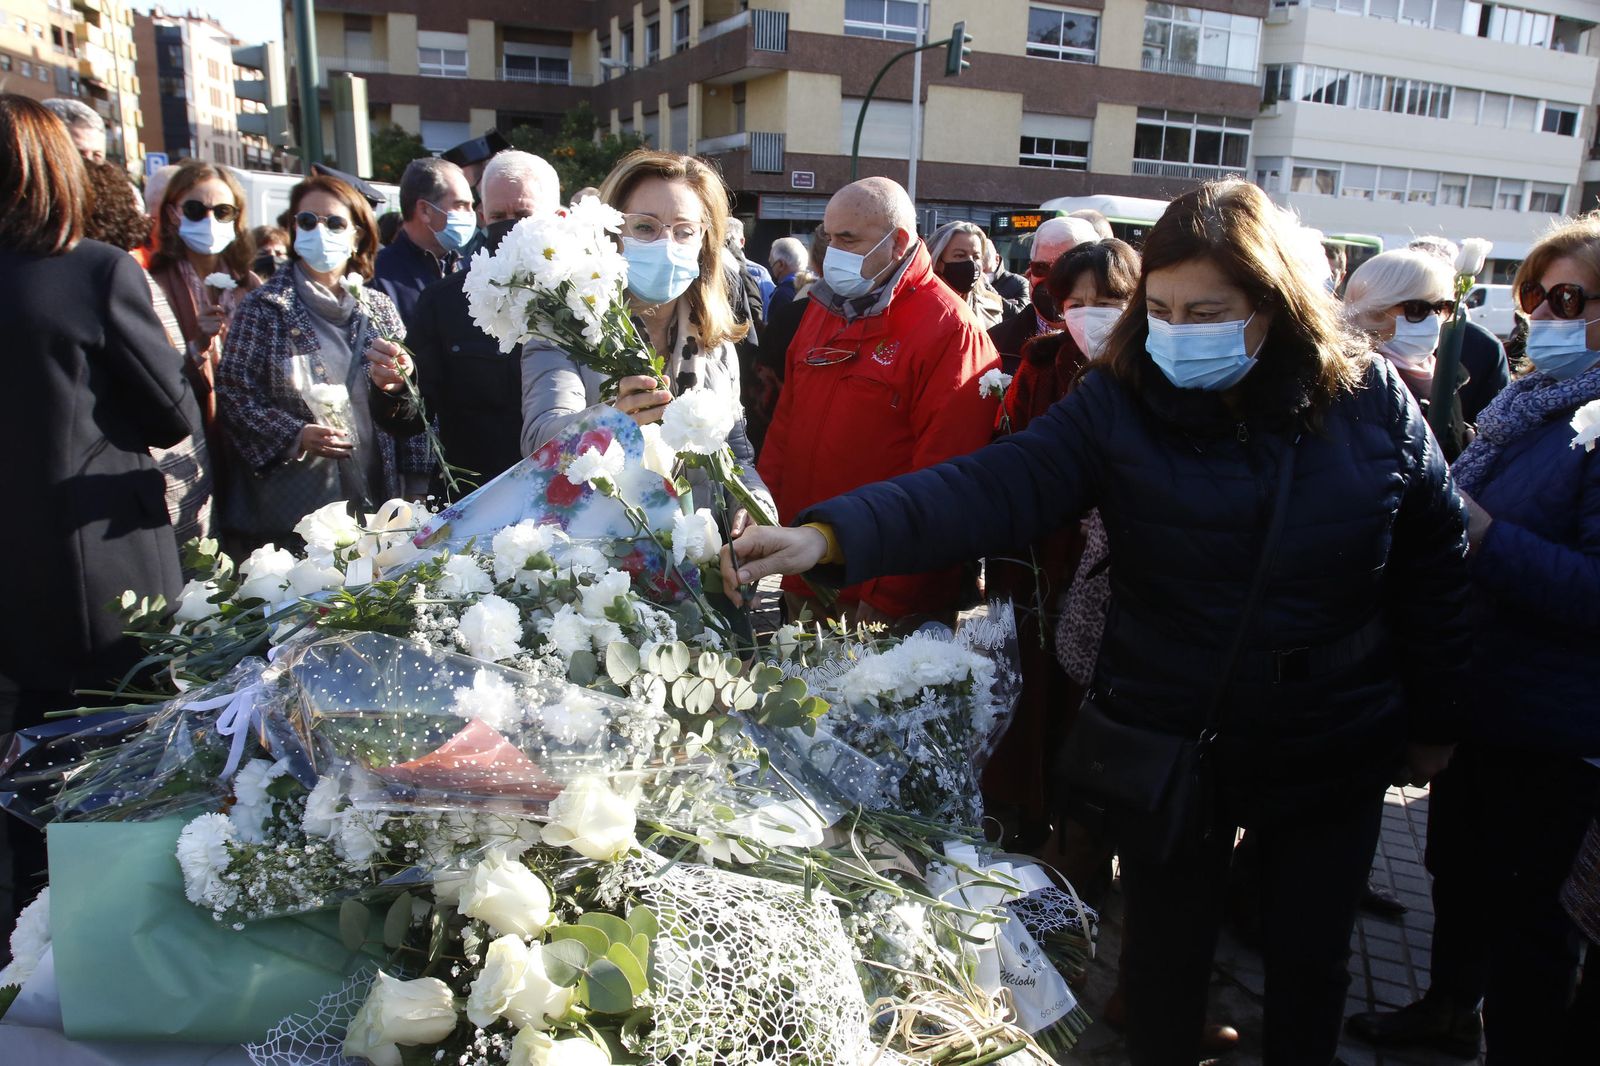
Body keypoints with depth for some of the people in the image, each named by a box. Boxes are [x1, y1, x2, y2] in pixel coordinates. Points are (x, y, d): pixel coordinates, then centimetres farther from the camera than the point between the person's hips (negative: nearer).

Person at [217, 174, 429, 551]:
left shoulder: (380, 309, 10)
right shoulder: (264, 307, 2)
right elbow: (232, 391, -1)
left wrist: (416, 483, 4)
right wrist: (294, 435, -16)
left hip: (375, 502, 3)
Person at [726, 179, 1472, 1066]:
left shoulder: (1370, 397, -8)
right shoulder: (1120, 401, -13)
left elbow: (1435, 562, 1)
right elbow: (992, 487, -25)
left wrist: (1433, 719, 7)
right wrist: (833, 533, -40)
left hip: (1334, 754, 1)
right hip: (1169, 746, -1)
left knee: (1310, 966, 19)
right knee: (1166, 960, 17)